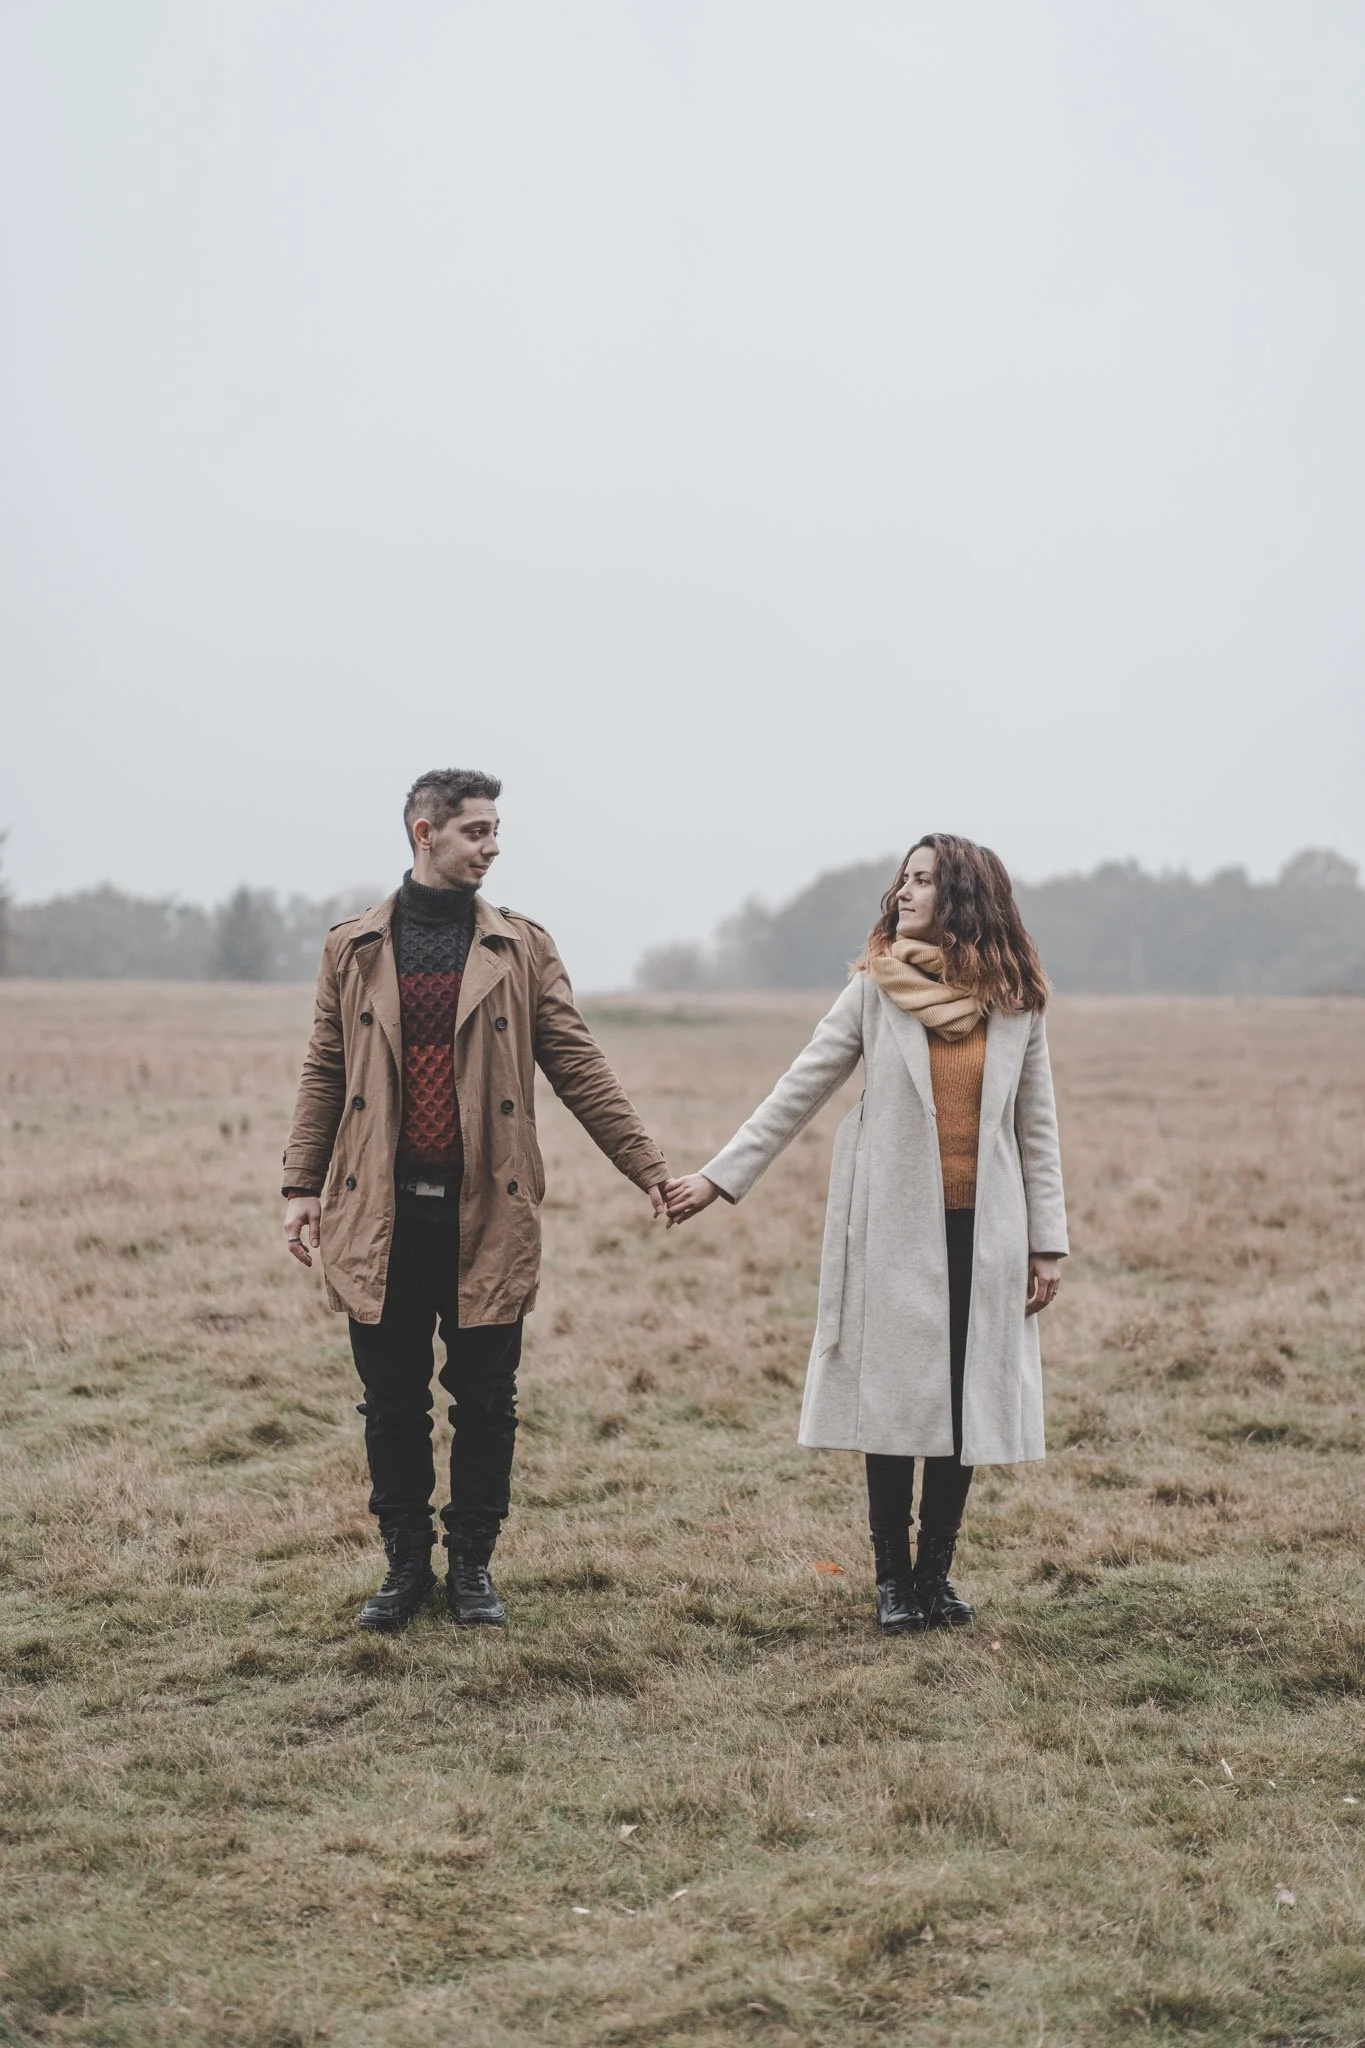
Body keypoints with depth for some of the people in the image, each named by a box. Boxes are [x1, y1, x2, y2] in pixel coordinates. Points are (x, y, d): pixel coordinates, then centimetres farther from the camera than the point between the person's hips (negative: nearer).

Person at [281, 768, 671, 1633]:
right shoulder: (353, 947, 7)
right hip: (379, 1214, 1)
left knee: (486, 1403, 5)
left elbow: (579, 1068, 4)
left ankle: (473, 1566, 18)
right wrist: (304, 1186, 4)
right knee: (393, 1401, 7)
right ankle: (406, 1565, 20)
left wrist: (649, 1167, -1)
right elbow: (325, 1073, 10)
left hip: (486, 1213, 0)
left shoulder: (522, 947, 5)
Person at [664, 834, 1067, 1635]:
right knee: (895, 1402, 1)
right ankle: (893, 1578, 12)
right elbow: (797, 1093, 1)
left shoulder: (1015, 1004, 3)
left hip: (982, 1235, 1)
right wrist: (718, 1178, -4)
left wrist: (1048, 1241, 3)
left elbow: (1037, 1128, 7)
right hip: (896, 1229, -1)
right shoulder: (875, 992, 0)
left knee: (964, 1406, 4)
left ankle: (937, 1571, 17)